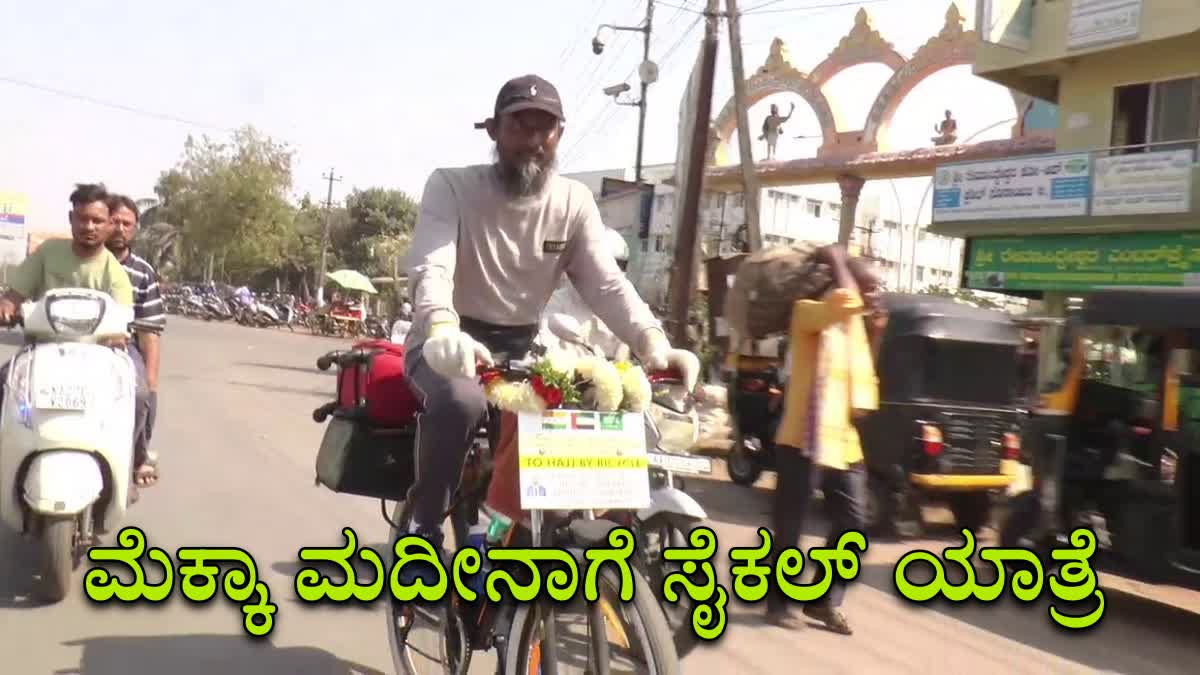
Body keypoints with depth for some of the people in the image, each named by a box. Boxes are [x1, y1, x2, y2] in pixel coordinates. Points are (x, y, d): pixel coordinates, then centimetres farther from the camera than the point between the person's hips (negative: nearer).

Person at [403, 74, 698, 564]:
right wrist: (443, 328, -49)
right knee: (460, 401, -37)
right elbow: (431, 267, -26)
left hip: (523, 348, 4)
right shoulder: (451, 186, -10)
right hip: (449, 345, -4)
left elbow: (606, 282, -10)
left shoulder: (575, 200, 1)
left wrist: (652, 340, -30)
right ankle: (424, 529, -14)